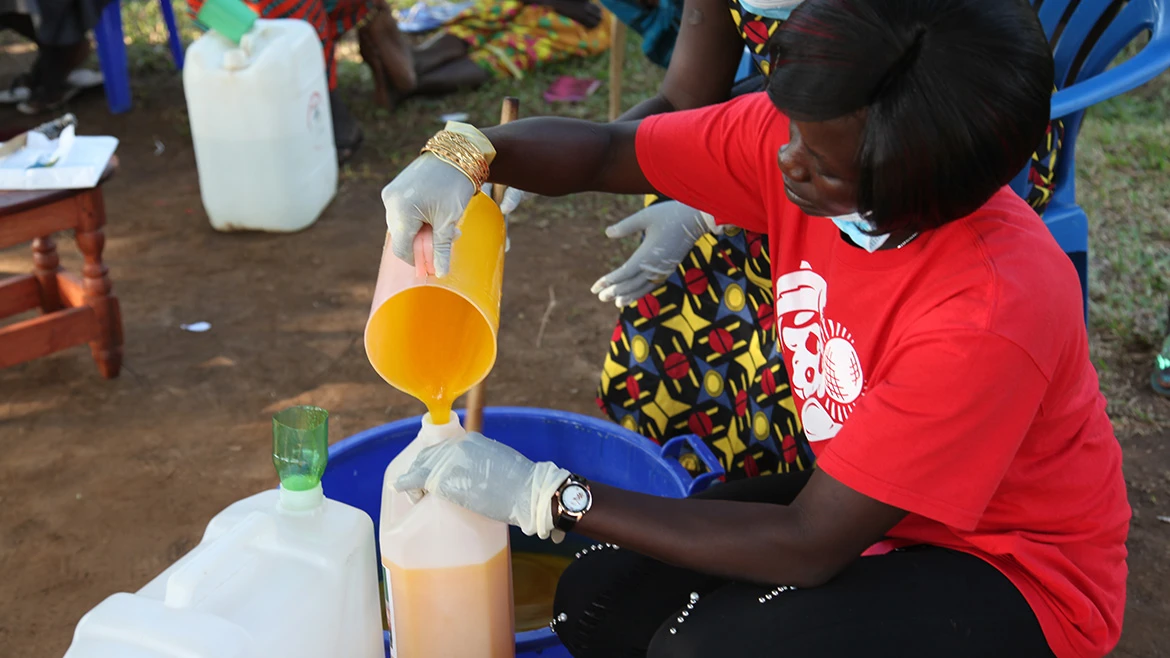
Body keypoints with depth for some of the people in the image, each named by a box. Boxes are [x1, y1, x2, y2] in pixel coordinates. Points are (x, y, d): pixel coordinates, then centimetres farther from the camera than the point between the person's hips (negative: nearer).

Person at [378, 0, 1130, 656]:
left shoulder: (995, 310, -35)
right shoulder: (808, 132, -18)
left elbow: (808, 547, -30)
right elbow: (603, 149, -8)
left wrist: (542, 494, -30)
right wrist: (466, 155, -30)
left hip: (1015, 573, -6)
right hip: (861, 495, 6)